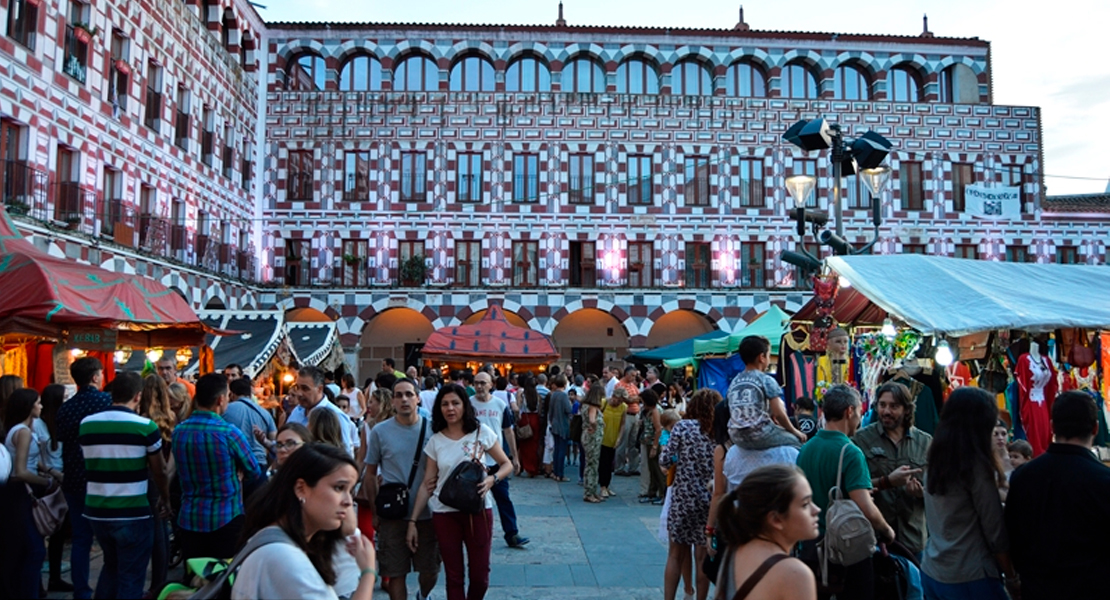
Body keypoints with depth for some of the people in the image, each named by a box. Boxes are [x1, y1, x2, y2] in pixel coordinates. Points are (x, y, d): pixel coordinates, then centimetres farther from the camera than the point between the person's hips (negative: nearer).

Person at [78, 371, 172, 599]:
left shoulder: (86, 424, 2)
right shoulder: (146, 426, -11)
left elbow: (91, 464, 10)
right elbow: (159, 471, -2)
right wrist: (165, 500, 14)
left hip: (96, 511, 5)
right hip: (132, 514, -5)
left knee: (111, 565, 26)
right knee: (131, 576, 7)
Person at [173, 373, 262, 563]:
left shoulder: (178, 431, -1)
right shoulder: (228, 432, -16)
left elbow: (181, 473, 13)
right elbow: (254, 472, -4)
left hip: (189, 519, 5)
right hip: (225, 519, -5)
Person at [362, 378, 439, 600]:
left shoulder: (432, 429, -1)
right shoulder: (379, 432, -3)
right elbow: (370, 474, 4)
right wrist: (375, 511, 3)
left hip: (426, 513, 1)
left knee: (430, 570, 12)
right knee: (395, 572, 5)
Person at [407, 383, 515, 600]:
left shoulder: (482, 433, -3)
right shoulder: (435, 441, 2)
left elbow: (507, 465, 2)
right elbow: (427, 485, 4)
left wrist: (492, 479, -18)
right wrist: (413, 520, -1)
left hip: (478, 510, -1)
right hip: (444, 514, 1)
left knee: (480, 575, 4)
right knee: (453, 576, 7)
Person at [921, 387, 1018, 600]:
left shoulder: (935, 461, 5)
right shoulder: (976, 465, -15)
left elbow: (941, 522, 10)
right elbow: (995, 531, -11)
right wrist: (1012, 578, 0)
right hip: (968, 578, -7)